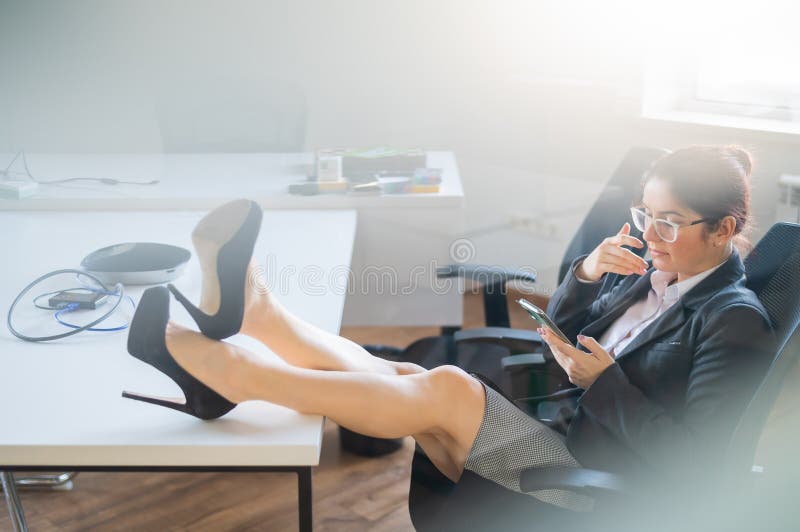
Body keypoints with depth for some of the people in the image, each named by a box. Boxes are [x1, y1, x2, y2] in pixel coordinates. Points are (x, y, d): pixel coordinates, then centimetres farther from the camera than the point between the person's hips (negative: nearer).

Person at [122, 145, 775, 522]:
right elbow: (560, 341, 18)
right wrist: (585, 275, 0)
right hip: (545, 429, 8)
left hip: (591, 484, -8)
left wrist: (604, 383, -17)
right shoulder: (659, 271, 16)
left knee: (445, 387, -29)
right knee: (397, 377, -16)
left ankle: (226, 370, -31)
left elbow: (693, 459, -17)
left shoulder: (736, 321, -8)